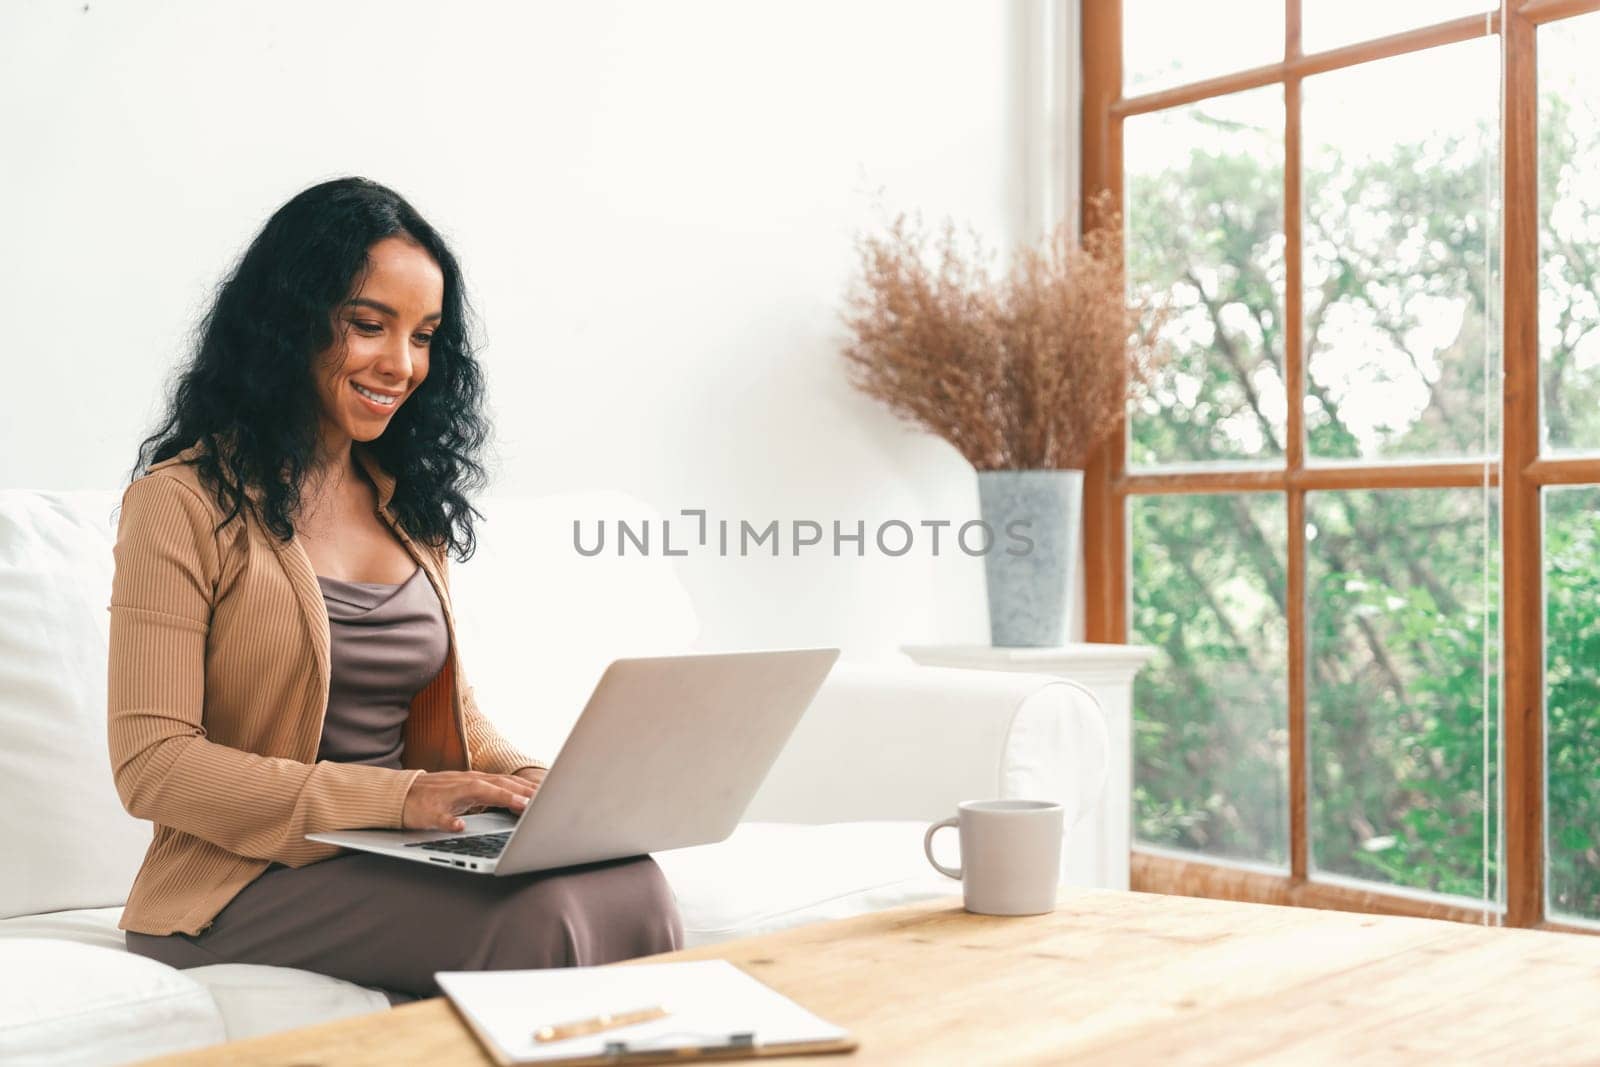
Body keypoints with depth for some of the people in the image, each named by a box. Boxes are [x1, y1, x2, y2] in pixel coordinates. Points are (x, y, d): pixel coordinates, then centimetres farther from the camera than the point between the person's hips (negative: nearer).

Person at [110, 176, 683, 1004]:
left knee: (629, 884, -26)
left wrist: (527, 779, -4)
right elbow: (150, 763, -12)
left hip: (398, 863, 6)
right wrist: (398, 797, -21)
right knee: (535, 920, -32)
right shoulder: (184, 502, -5)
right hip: (245, 885, -5)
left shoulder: (409, 501, 16)